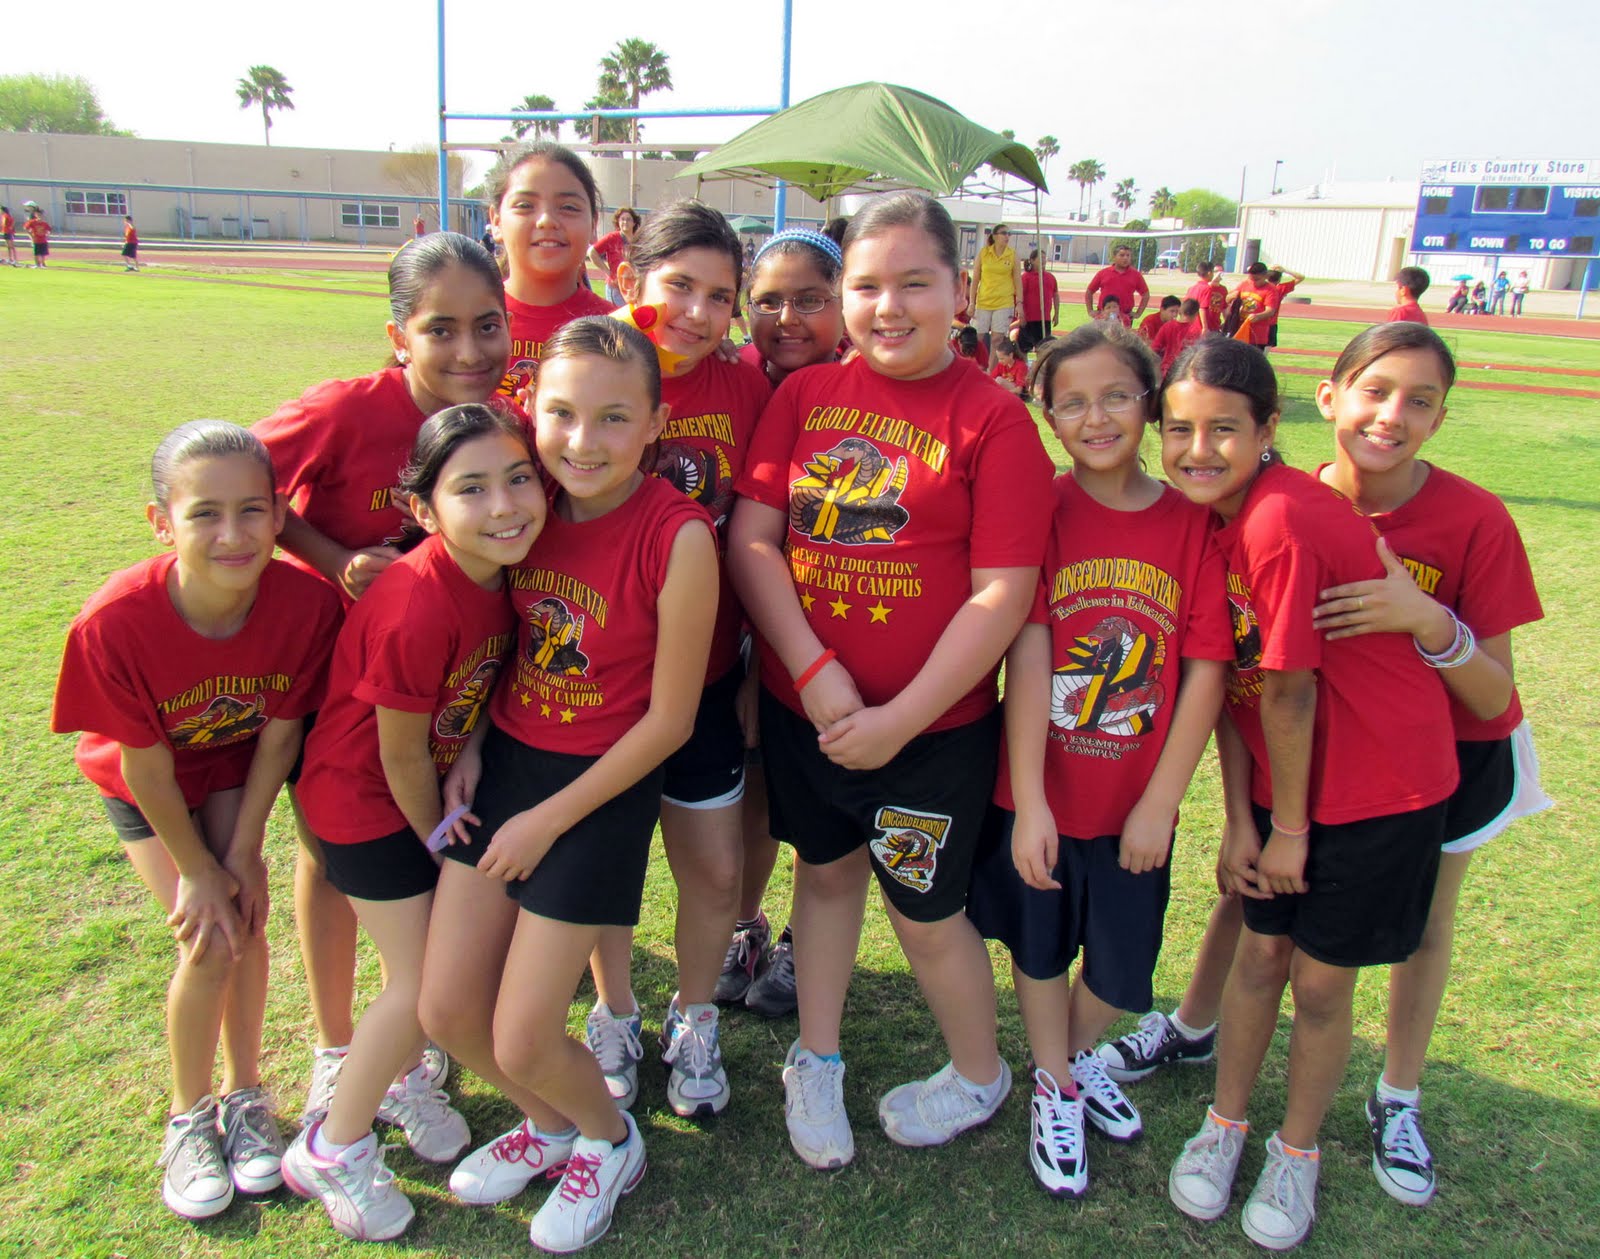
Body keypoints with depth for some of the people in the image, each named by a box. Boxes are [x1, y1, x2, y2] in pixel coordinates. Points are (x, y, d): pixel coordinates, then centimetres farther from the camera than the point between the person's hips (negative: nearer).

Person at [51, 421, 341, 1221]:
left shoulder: (306, 602, -31)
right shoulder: (116, 623, -36)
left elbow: (278, 735, -16)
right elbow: (146, 766, -22)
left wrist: (243, 853, -10)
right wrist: (197, 869, -12)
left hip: (235, 769, 2)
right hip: (144, 783, -2)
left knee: (245, 918, -4)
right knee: (209, 940, -9)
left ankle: (245, 1096, 21)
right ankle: (189, 1119, 16)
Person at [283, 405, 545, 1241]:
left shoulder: (503, 570, -13)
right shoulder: (419, 608, -34)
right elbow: (401, 754, -22)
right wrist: (437, 838, -7)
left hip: (437, 782, 7)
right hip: (365, 796, -6)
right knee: (427, 978, -2)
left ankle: (402, 1075, 42)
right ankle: (329, 1152, 20)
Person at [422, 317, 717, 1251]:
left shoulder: (677, 536, -22)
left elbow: (669, 718, -16)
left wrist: (548, 820, -11)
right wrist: (472, 748, -2)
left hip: (601, 787, -6)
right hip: (504, 761, 6)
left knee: (522, 1039, 1)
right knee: (447, 1010, 10)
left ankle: (610, 1138, 35)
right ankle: (549, 1123, 41)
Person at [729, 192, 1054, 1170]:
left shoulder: (994, 420, -10)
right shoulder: (806, 396, 2)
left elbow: (1002, 595, -15)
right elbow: (751, 539, -4)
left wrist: (900, 719, -16)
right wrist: (813, 668, -15)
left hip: (933, 725, -4)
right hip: (801, 704, 4)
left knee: (926, 914, 11)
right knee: (826, 870, 21)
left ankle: (979, 1073, 40)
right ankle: (816, 1061, 44)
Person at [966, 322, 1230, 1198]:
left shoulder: (1191, 521, -7)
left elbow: (1207, 670, -8)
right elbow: (1026, 657, -16)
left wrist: (1160, 804, -8)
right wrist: (1028, 801, -19)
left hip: (1136, 800, 1)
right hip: (1036, 792, -1)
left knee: (1122, 967, 16)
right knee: (1039, 945, 18)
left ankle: (1077, 1053, 49)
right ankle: (1055, 1089, 44)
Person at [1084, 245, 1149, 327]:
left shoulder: (1136, 275, 7)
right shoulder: (1103, 273, 7)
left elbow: (1146, 295, 15)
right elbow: (1089, 292, 13)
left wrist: (1138, 313, 7)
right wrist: (1090, 311, 6)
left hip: (1125, 318, 0)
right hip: (1103, 316, 0)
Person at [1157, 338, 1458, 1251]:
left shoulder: (1284, 522, -27)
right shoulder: (1210, 518, -2)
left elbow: (1288, 689, -21)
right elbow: (1227, 683, -1)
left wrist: (1290, 826, -10)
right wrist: (1239, 820, -2)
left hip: (1380, 783, -6)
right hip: (1286, 780, 6)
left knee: (1322, 981, 7)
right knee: (1260, 954, 13)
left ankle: (1297, 1151, 32)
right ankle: (1226, 1124, 35)